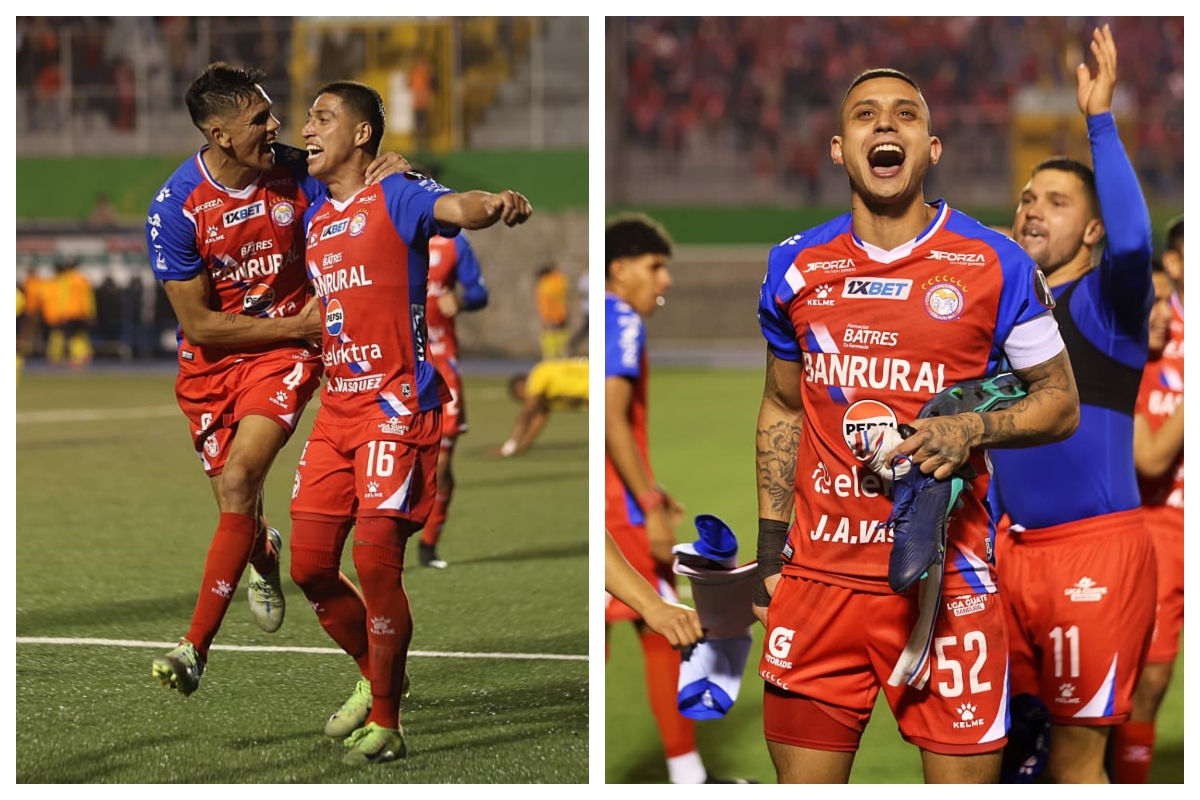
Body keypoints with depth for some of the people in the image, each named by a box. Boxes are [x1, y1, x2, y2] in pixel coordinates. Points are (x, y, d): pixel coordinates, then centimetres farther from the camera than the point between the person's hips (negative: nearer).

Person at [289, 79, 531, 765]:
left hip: (397, 405, -8)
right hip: (336, 407, 8)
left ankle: (386, 724, -3)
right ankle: (375, 674, 29)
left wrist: (494, 206, -50)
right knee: (310, 566, 5)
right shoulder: (315, 219, 15)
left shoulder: (396, 197, -7)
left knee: (376, 559, -14)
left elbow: (457, 207, -30)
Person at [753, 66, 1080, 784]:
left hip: (947, 581, -3)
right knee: (804, 781, 4)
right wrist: (770, 548, 13)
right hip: (819, 576, 3)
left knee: (964, 777, -3)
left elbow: (1061, 401, 6)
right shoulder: (797, 267, 9)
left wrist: (973, 430, -14)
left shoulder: (994, 265, -1)